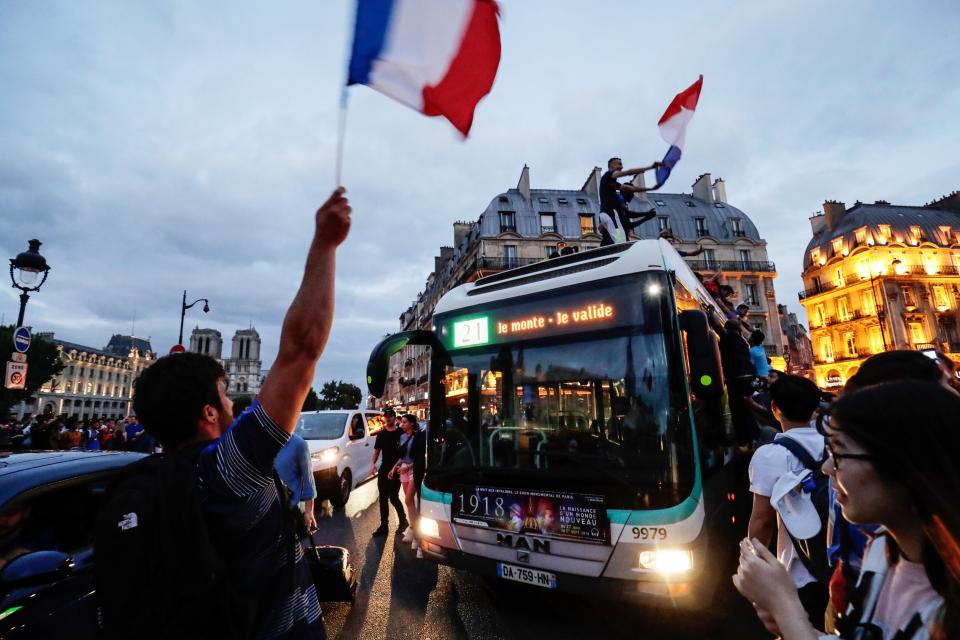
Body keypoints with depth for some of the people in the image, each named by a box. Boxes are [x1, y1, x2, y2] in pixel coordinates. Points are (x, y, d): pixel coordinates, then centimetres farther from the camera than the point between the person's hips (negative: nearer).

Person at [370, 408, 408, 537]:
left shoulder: (401, 433, -5)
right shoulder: (381, 434, 10)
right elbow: (376, 451, 11)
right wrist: (372, 463, -7)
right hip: (383, 470, 5)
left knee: (393, 498, -3)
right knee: (383, 498, 9)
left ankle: (403, 521, 21)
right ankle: (383, 526, 20)